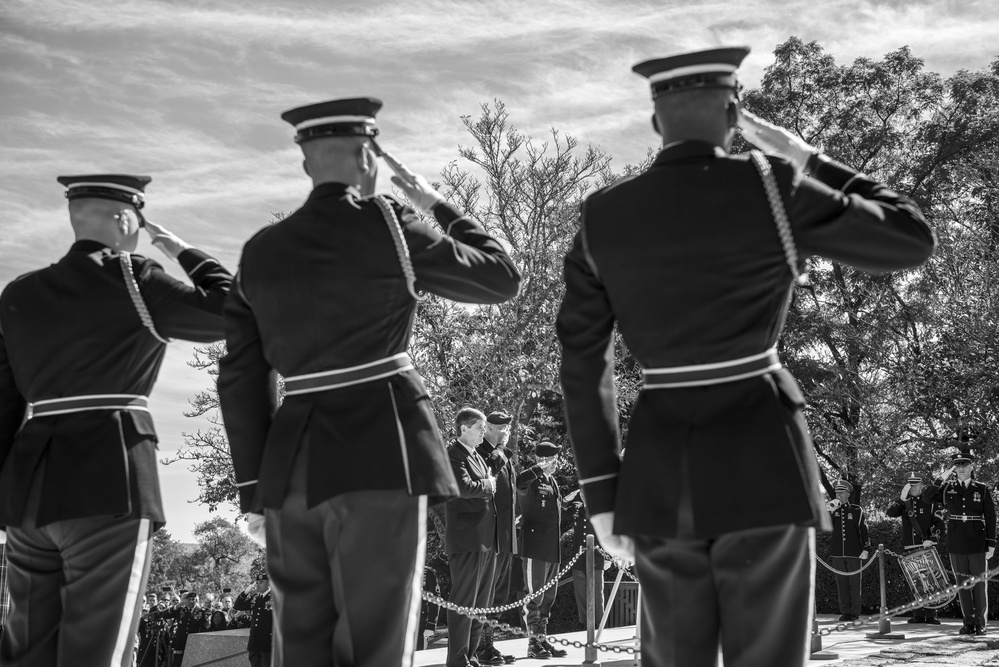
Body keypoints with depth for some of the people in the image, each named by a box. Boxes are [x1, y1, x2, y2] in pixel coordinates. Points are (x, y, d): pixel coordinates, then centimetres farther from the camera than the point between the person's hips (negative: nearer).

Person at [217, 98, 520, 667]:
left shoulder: (261, 252, 11)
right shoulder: (385, 225, -3)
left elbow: (240, 379, 11)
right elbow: (502, 278, 6)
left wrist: (255, 488, 15)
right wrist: (437, 206, 17)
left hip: (293, 460, 5)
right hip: (381, 453, -5)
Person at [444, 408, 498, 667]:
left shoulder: (478, 457, 21)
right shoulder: (454, 455, -9)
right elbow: (464, 487, -25)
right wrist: (487, 485, -9)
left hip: (486, 539, 9)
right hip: (467, 539, -9)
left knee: (481, 602, 13)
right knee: (463, 601, -7)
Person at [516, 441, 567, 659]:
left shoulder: (552, 482, 18)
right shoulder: (532, 480, -9)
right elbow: (519, 483, -34)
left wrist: (558, 537, 16)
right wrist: (540, 468, -30)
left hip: (552, 547, 9)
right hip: (535, 546, -9)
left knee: (548, 596, 13)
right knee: (533, 595, -5)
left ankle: (542, 638, 22)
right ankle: (533, 643, -1)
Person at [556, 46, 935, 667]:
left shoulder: (602, 218, 4)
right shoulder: (771, 188, -8)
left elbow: (582, 365, 6)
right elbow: (911, 240, 2)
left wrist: (602, 492, 12)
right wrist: (807, 161, 10)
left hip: (661, 471, 4)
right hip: (759, 463, -4)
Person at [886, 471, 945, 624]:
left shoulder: (931, 502, 1)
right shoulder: (903, 502, 11)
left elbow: (939, 524, -4)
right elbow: (890, 512, -7)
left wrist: (932, 539, -19)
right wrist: (902, 499, -19)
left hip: (927, 547, -4)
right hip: (910, 548, 4)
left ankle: (931, 615, -6)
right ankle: (918, 614, 12)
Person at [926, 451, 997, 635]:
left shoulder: (982, 489, 1)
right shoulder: (947, 488, 6)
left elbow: (990, 518, 2)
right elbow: (927, 496, -3)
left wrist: (991, 544, -2)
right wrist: (942, 478, -11)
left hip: (977, 544, -2)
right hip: (956, 545, 2)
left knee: (979, 583, 1)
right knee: (962, 583, 6)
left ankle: (981, 623, 7)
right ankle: (968, 622, 13)